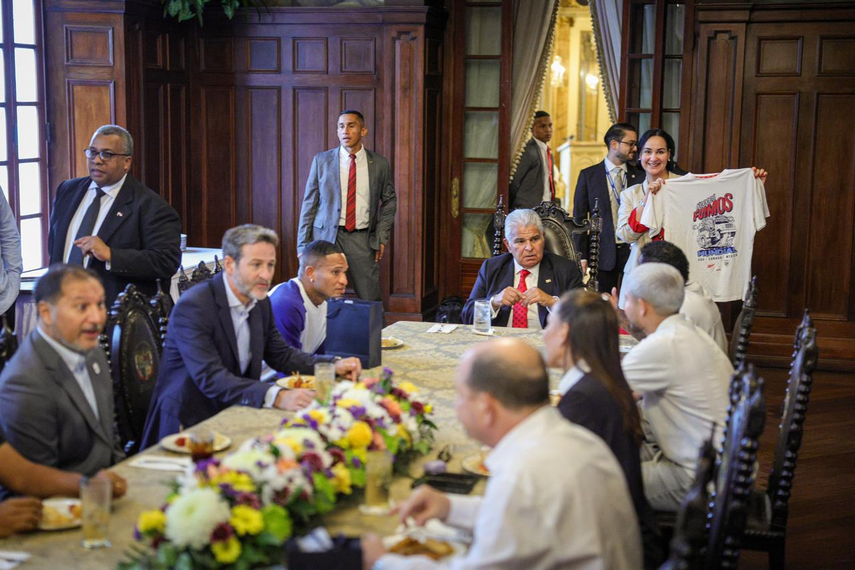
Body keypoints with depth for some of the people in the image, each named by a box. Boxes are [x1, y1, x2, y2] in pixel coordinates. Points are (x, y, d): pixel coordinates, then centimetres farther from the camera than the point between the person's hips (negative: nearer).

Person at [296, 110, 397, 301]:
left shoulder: (380, 164, 4)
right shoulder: (321, 161, 2)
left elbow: (389, 201, 15)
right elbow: (309, 204, 4)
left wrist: (382, 236, 4)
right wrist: (303, 245, 0)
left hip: (362, 240, 1)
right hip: (326, 236, 0)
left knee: (370, 301, 0)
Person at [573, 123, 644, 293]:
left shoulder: (640, 177, 7)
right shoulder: (588, 175, 3)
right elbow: (579, 217, 3)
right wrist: (581, 256, -2)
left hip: (633, 251, 1)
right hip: (603, 252, -1)